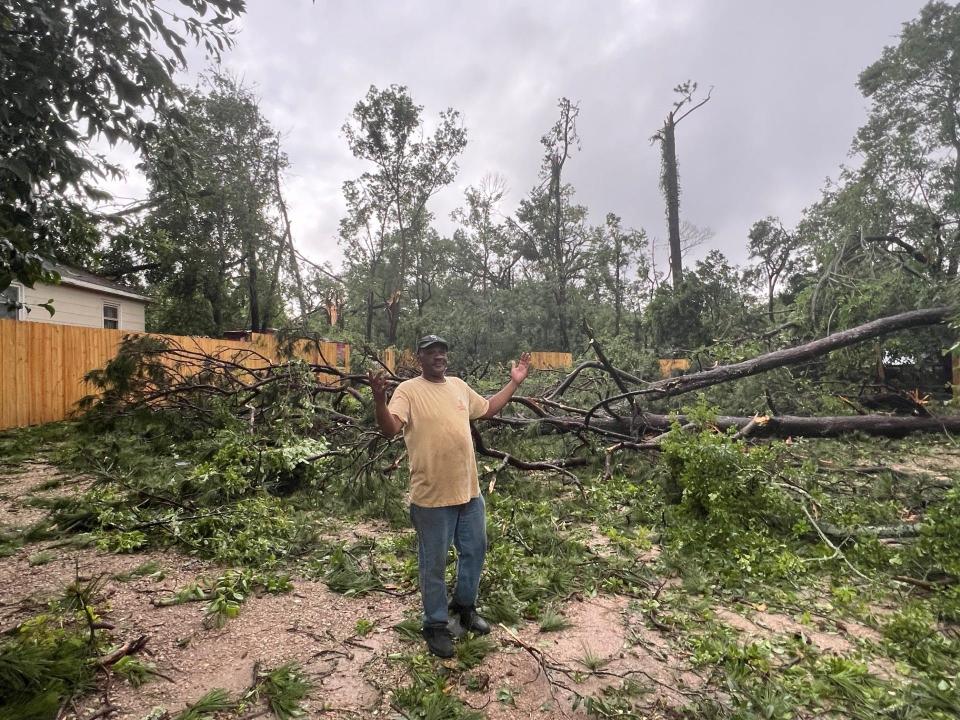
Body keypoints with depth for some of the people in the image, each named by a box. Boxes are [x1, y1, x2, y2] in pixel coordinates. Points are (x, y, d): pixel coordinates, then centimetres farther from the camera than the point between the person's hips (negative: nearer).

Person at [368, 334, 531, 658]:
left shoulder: (459, 385, 8)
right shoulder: (408, 390, -12)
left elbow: (487, 409, 22)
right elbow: (389, 428, -24)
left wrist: (514, 383, 19)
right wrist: (379, 398, -41)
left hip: (470, 490, 6)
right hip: (432, 496, -6)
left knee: (475, 550, 21)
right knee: (434, 564, 10)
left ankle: (464, 605, 45)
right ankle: (436, 624, 31)